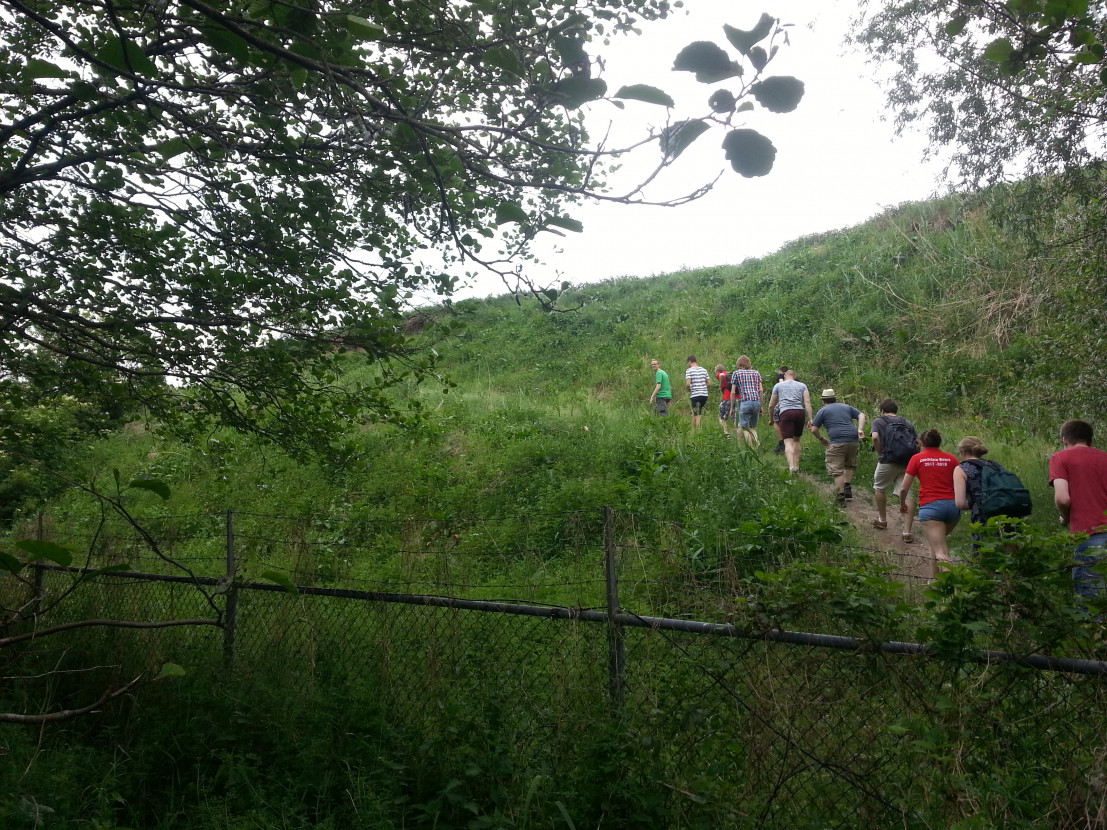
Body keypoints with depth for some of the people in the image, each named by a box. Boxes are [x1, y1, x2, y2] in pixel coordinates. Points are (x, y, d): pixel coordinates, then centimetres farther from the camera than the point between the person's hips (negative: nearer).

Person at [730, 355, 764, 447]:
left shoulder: (736, 373, 9)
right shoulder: (756, 372, 18)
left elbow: (733, 392, 4)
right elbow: (761, 390, 11)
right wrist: (761, 406, 15)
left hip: (745, 402, -4)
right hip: (757, 402, 4)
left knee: (743, 427, 0)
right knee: (752, 427, 15)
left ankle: (751, 447, -17)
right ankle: (757, 444, -9)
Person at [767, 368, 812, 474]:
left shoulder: (778, 385, 20)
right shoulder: (802, 385, 21)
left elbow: (771, 405, 22)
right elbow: (807, 402, 5)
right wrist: (810, 418, 0)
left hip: (786, 413, -2)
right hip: (800, 412, 2)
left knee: (788, 442, -9)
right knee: (796, 440, 18)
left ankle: (791, 466, -28)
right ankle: (796, 466, 17)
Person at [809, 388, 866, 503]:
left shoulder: (823, 411, 12)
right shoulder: (846, 407, 23)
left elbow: (814, 430, 6)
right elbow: (861, 415, 11)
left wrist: (821, 439, 22)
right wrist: (860, 430, 0)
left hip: (837, 443, -5)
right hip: (853, 441, 5)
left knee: (837, 470, -1)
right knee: (849, 465, 25)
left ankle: (840, 497, -6)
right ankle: (847, 488, 17)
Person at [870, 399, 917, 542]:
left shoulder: (878, 421, 8)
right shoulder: (907, 422, 20)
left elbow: (875, 437, -12)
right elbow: (918, 443, 10)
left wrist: (880, 453, 0)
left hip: (888, 462, -3)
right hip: (907, 464, 3)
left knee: (879, 488, 21)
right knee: (906, 495, 1)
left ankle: (882, 520, 32)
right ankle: (907, 531, -4)